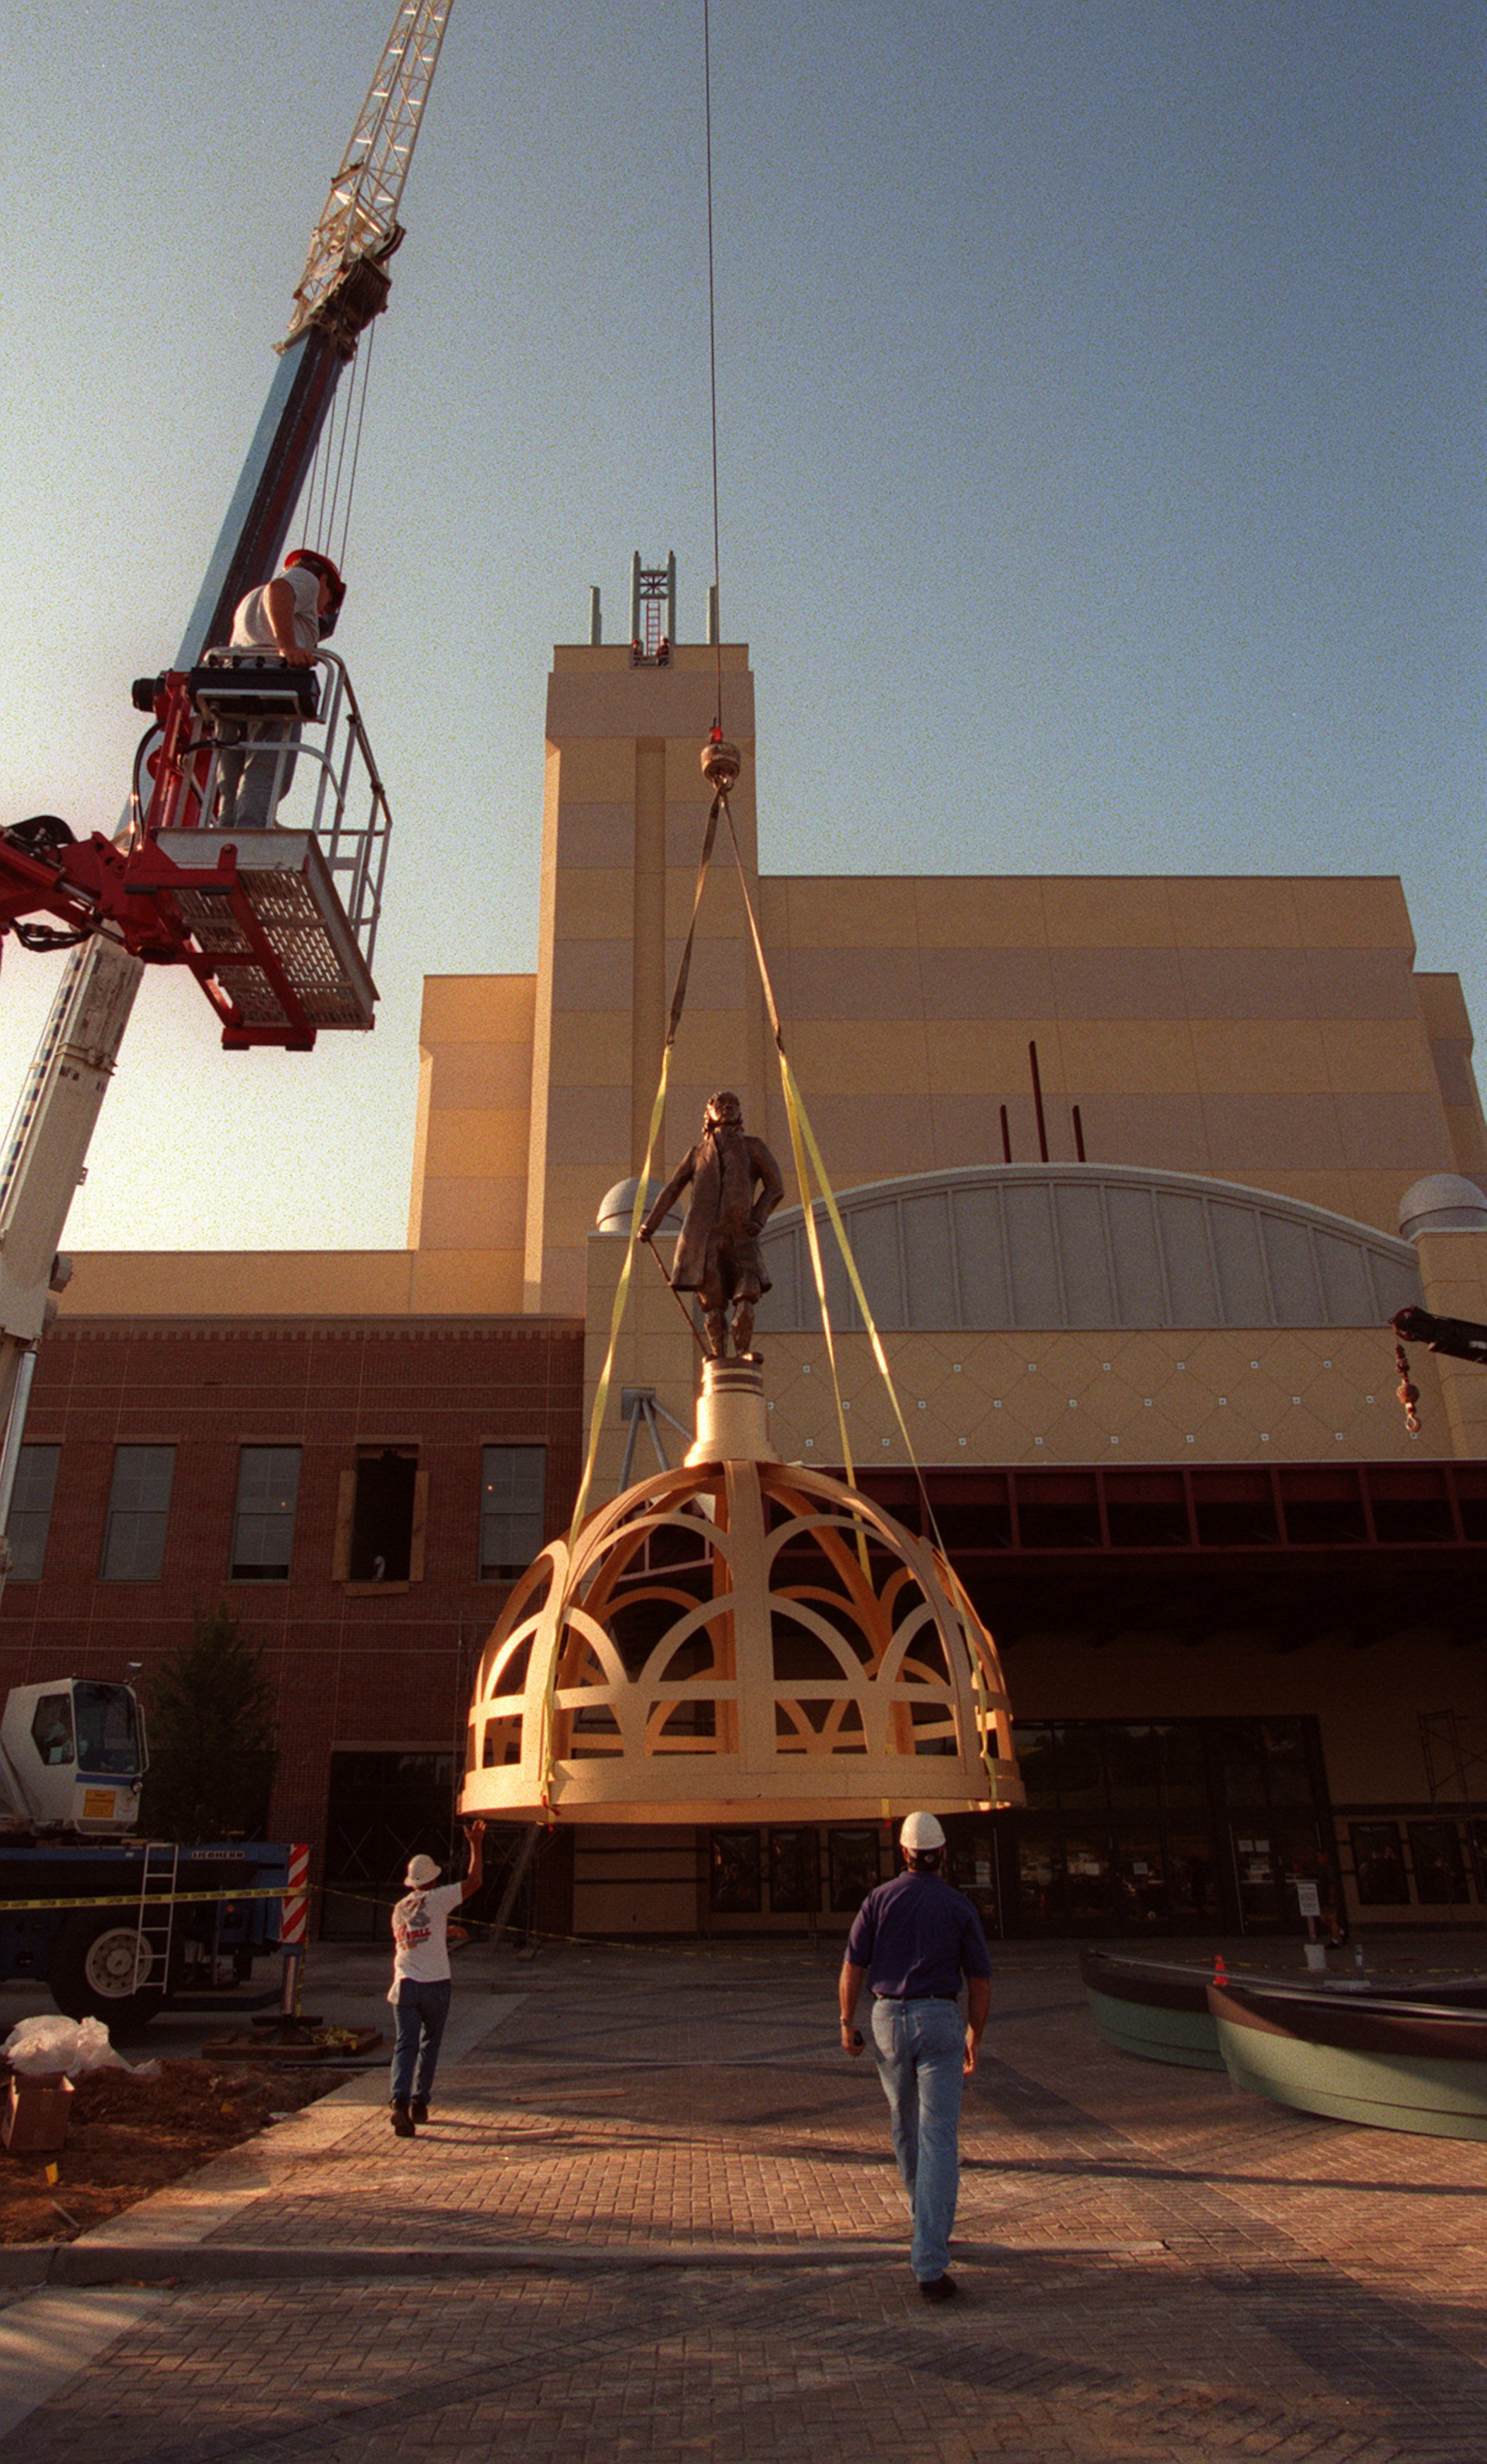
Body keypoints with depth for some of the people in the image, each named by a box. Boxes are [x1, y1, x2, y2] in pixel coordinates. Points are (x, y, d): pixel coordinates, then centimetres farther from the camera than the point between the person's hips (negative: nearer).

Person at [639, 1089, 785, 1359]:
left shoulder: (754, 1148, 18)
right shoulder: (699, 1152, 22)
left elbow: (776, 1187, 14)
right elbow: (672, 1189, 25)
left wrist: (759, 1219, -1)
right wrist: (650, 1224, 18)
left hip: (740, 1236, 0)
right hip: (704, 1235, 0)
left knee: (748, 1293, -16)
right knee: (712, 1301, -7)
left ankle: (743, 1353, -6)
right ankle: (720, 1356, 2)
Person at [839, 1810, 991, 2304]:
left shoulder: (879, 1900, 1)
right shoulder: (959, 1907, -1)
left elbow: (853, 1967, 1)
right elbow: (980, 1981, 3)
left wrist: (847, 2022, 12)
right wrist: (975, 2036, 15)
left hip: (888, 2020, 2)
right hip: (940, 2020, -2)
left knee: (905, 2124, 23)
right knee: (939, 2139, -3)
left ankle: (925, 2218, 42)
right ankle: (929, 2265, -10)